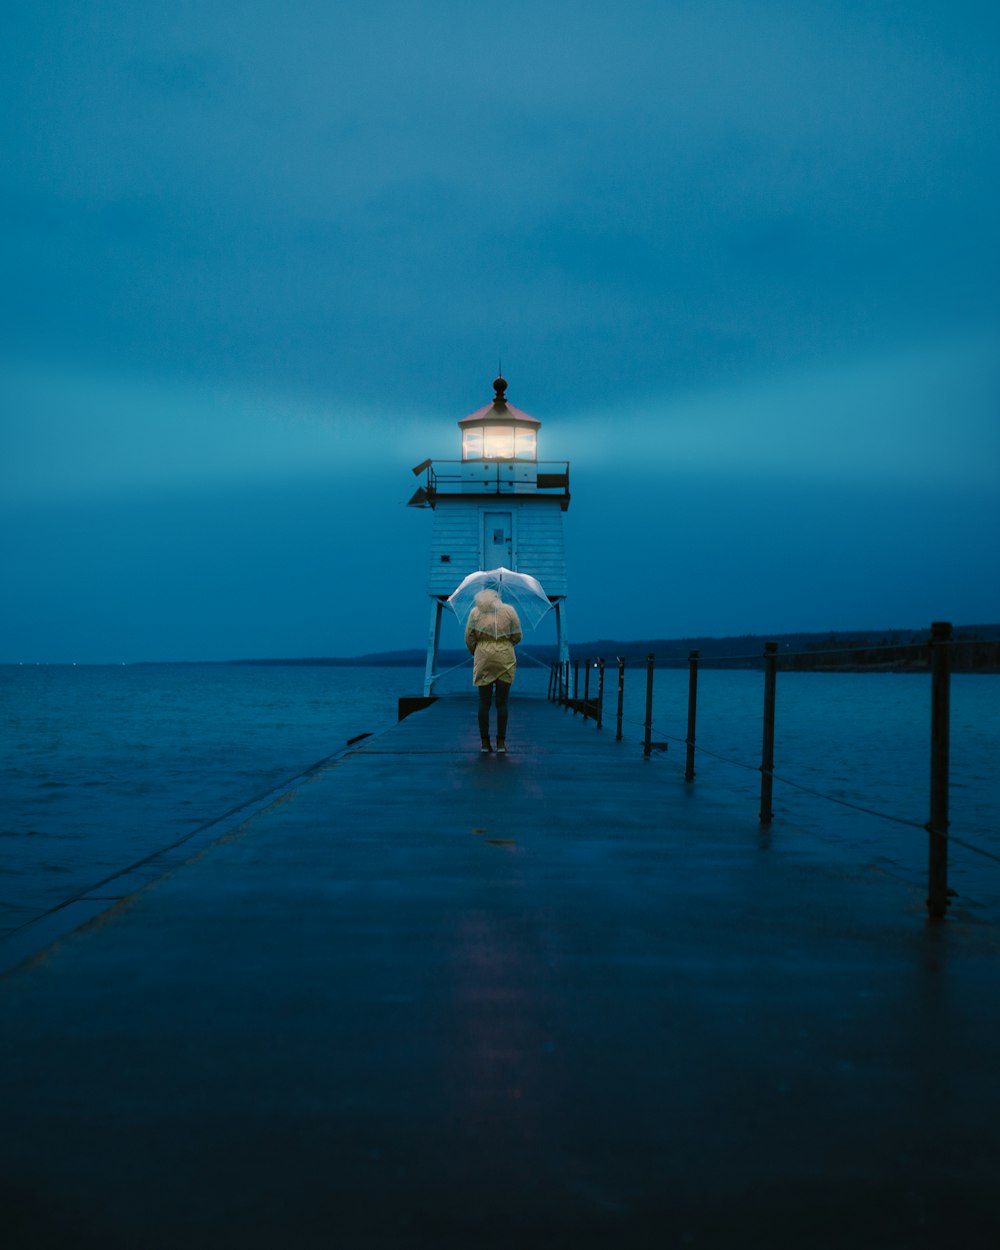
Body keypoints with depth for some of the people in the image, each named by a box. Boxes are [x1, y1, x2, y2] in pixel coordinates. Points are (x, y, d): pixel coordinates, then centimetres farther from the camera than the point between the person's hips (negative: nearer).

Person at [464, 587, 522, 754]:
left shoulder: (475, 612, 4)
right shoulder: (509, 610, 4)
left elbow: (469, 637, 1)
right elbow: (517, 636, 3)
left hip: (483, 659, 0)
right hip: (505, 659, 0)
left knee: (484, 702, 5)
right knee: (502, 703, 4)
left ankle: (485, 743, 5)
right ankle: (501, 743, 5)